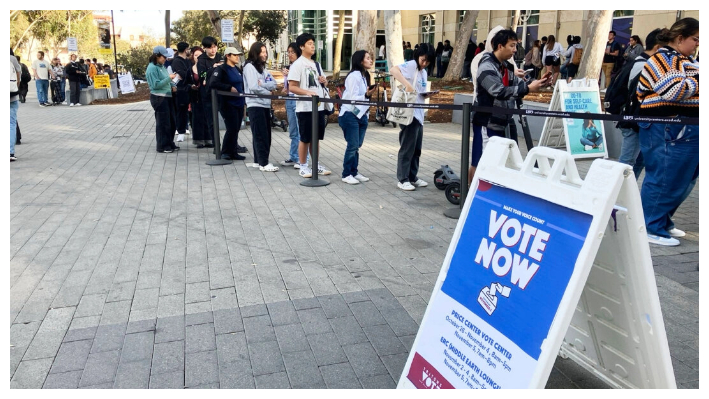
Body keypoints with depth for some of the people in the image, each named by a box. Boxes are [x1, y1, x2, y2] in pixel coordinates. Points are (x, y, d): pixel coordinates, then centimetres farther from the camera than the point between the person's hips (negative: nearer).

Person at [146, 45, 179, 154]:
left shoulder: (162, 66, 11)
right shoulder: (152, 68, -12)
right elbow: (156, 85, -18)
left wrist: (172, 85, 3)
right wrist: (169, 78, -18)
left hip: (167, 97, 8)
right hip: (159, 98, -8)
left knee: (172, 121, 13)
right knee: (163, 123, -2)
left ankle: (170, 144, 24)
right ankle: (162, 146, 8)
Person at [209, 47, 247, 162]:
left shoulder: (237, 69, 17)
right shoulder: (221, 69, -8)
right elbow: (213, 83, -20)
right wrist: (229, 88, -20)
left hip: (239, 103, 7)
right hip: (228, 104, -7)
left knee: (236, 129, 9)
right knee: (232, 128, -9)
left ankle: (232, 152, 17)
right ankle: (226, 152, 6)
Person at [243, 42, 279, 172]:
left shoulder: (263, 67, 17)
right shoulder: (249, 67, -5)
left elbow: (274, 84, 6)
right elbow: (254, 87, -16)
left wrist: (263, 84, -13)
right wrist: (268, 92, -3)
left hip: (265, 104, 8)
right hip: (255, 105, -8)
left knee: (265, 134, 8)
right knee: (260, 135, -10)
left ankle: (258, 160, 16)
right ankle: (264, 163, -10)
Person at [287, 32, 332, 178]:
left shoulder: (316, 64, 16)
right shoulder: (297, 64, -7)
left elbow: (322, 83, 25)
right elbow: (291, 87, -13)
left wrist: (324, 81, 1)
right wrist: (307, 92, -27)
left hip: (319, 106, 7)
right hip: (305, 108, -7)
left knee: (315, 137, 13)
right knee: (305, 138, 0)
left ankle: (316, 164, 23)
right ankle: (303, 166, 11)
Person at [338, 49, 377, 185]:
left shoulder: (365, 76, 14)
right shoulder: (354, 76, -14)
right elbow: (352, 97, -18)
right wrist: (366, 95, -30)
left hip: (361, 115, 8)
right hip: (350, 115, -8)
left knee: (357, 146, 9)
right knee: (352, 146, -7)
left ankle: (354, 172, 17)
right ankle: (346, 174, 2)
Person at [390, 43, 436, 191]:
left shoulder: (424, 72, 17)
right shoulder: (411, 65, -9)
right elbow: (393, 70, -28)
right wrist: (407, 84, -36)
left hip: (419, 114, 9)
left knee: (417, 148, 13)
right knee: (407, 147, -4)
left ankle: (413, 177, 24)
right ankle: (402, 179, 5)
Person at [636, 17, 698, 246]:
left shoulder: (686, 60, 21)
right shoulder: (663, 59, -7)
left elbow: (692, 90, 23)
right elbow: (673, 90, -20)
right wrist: (699, 80, -9)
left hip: (688, 131, 10)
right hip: (668, 131, -10)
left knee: (683, 181, 14)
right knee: (663, 180, -6)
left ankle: (663, 221, 25)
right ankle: (652, 228, 2)